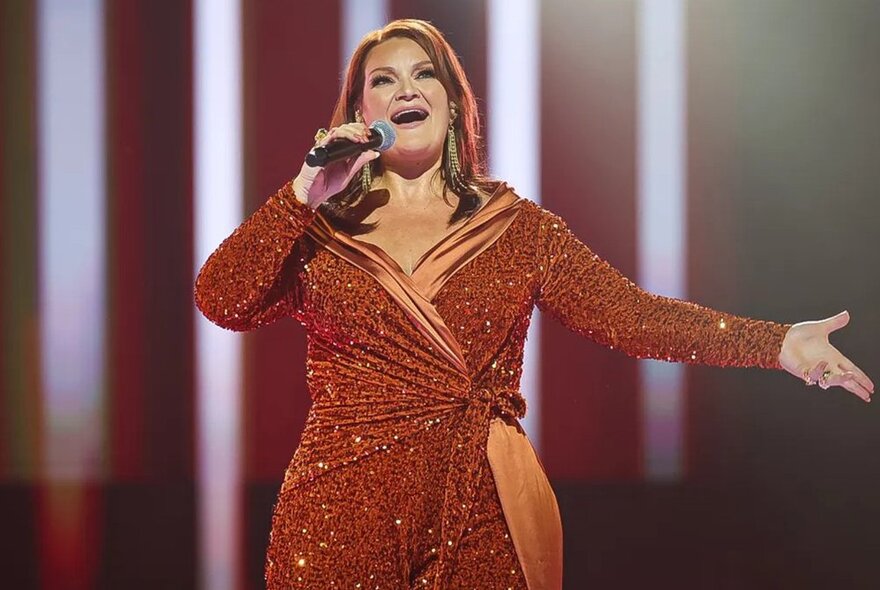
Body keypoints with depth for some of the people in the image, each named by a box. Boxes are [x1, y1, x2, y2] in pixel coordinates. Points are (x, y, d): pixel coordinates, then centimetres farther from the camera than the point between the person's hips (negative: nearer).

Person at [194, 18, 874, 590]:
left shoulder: (517, 226, 7)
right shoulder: (317, 230, 7)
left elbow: (625, 310, -3)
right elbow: (220, 301, -7)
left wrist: (775, 343, -14)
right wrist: (302, 194, -11)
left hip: (483, 519, 1)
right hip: (345, 515, 0)